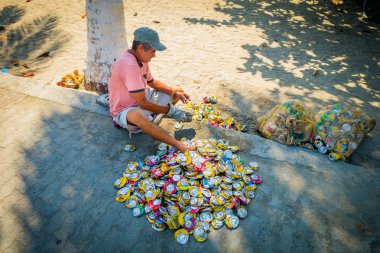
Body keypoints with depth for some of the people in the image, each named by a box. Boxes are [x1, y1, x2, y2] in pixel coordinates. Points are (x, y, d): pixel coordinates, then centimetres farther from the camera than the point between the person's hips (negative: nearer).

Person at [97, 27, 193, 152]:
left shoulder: (141, 58, -2)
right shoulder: (130, 65, -30)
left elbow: (152, 82, 14)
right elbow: (143, 104, -30)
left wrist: (175, 92, 0)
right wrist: (170, 110, -21)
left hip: (141, 100, 10)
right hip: (125, 110, -9)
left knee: (178, 90, 11)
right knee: (137, 116, -47)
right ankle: (179, 145, -41)